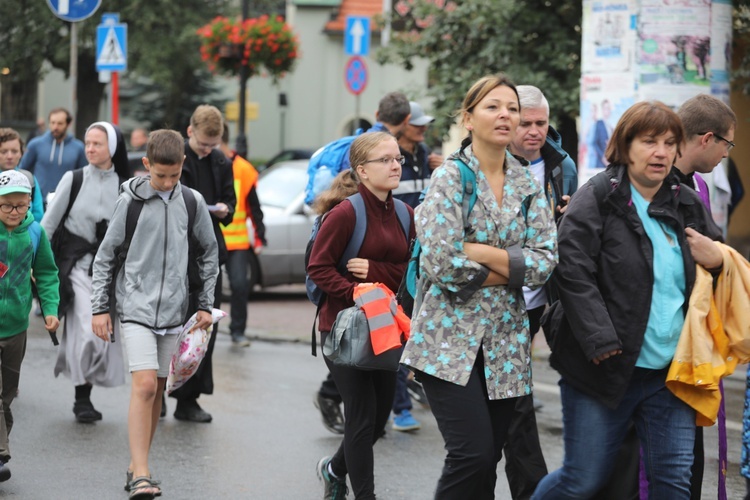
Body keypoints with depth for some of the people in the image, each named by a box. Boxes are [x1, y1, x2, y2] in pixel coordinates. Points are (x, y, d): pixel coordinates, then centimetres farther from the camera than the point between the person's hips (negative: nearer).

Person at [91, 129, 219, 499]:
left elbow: (209, 253, 15)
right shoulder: (130, 201, -4)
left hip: (173, 311, 4)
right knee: (144, 385, -15)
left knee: (157, 391, 8)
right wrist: (100, 308, 0)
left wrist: (205, 304, 11)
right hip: (135, 306, -4)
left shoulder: (192, 202, 3)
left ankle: (136, 465, 20)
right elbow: (105, 256, 2)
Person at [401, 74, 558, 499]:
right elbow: (442, 263, -17)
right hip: (450, 338, -5)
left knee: (488, 460, 6)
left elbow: (545, 260, -2)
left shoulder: (528, 183, 8)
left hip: (507, 340, 5)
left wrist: (481, 252, -12)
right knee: (473, 454, -15)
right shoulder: (451, 177, -6)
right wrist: (509, 270, -8)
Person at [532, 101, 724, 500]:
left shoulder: (689, 205, 10)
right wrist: (603, 343, -22)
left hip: (670, 373, 5)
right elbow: (573, 274, -14)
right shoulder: (596, 200, -6)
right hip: (604, 369, -4)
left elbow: (719, 259, 24)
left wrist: (718, 262, -2)